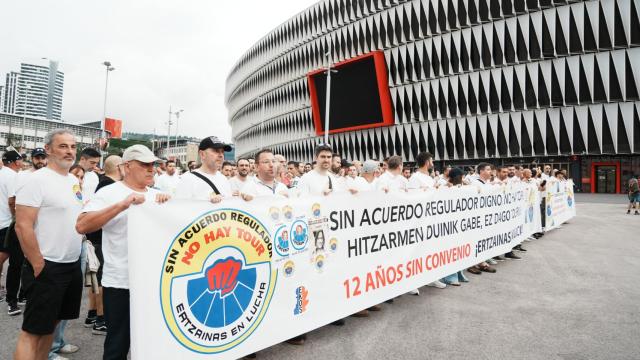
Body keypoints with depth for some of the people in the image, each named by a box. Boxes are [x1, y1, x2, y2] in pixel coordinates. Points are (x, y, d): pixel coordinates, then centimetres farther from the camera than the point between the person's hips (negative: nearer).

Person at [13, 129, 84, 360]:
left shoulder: (74, 180, 9)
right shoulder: (38, 179, -14)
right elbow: (22, 226, -18)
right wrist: (38, 265, -16)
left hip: (73, 264, 8)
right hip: (47, 268, -7)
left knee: (51, 321, 19)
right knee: (32, 329, 1)